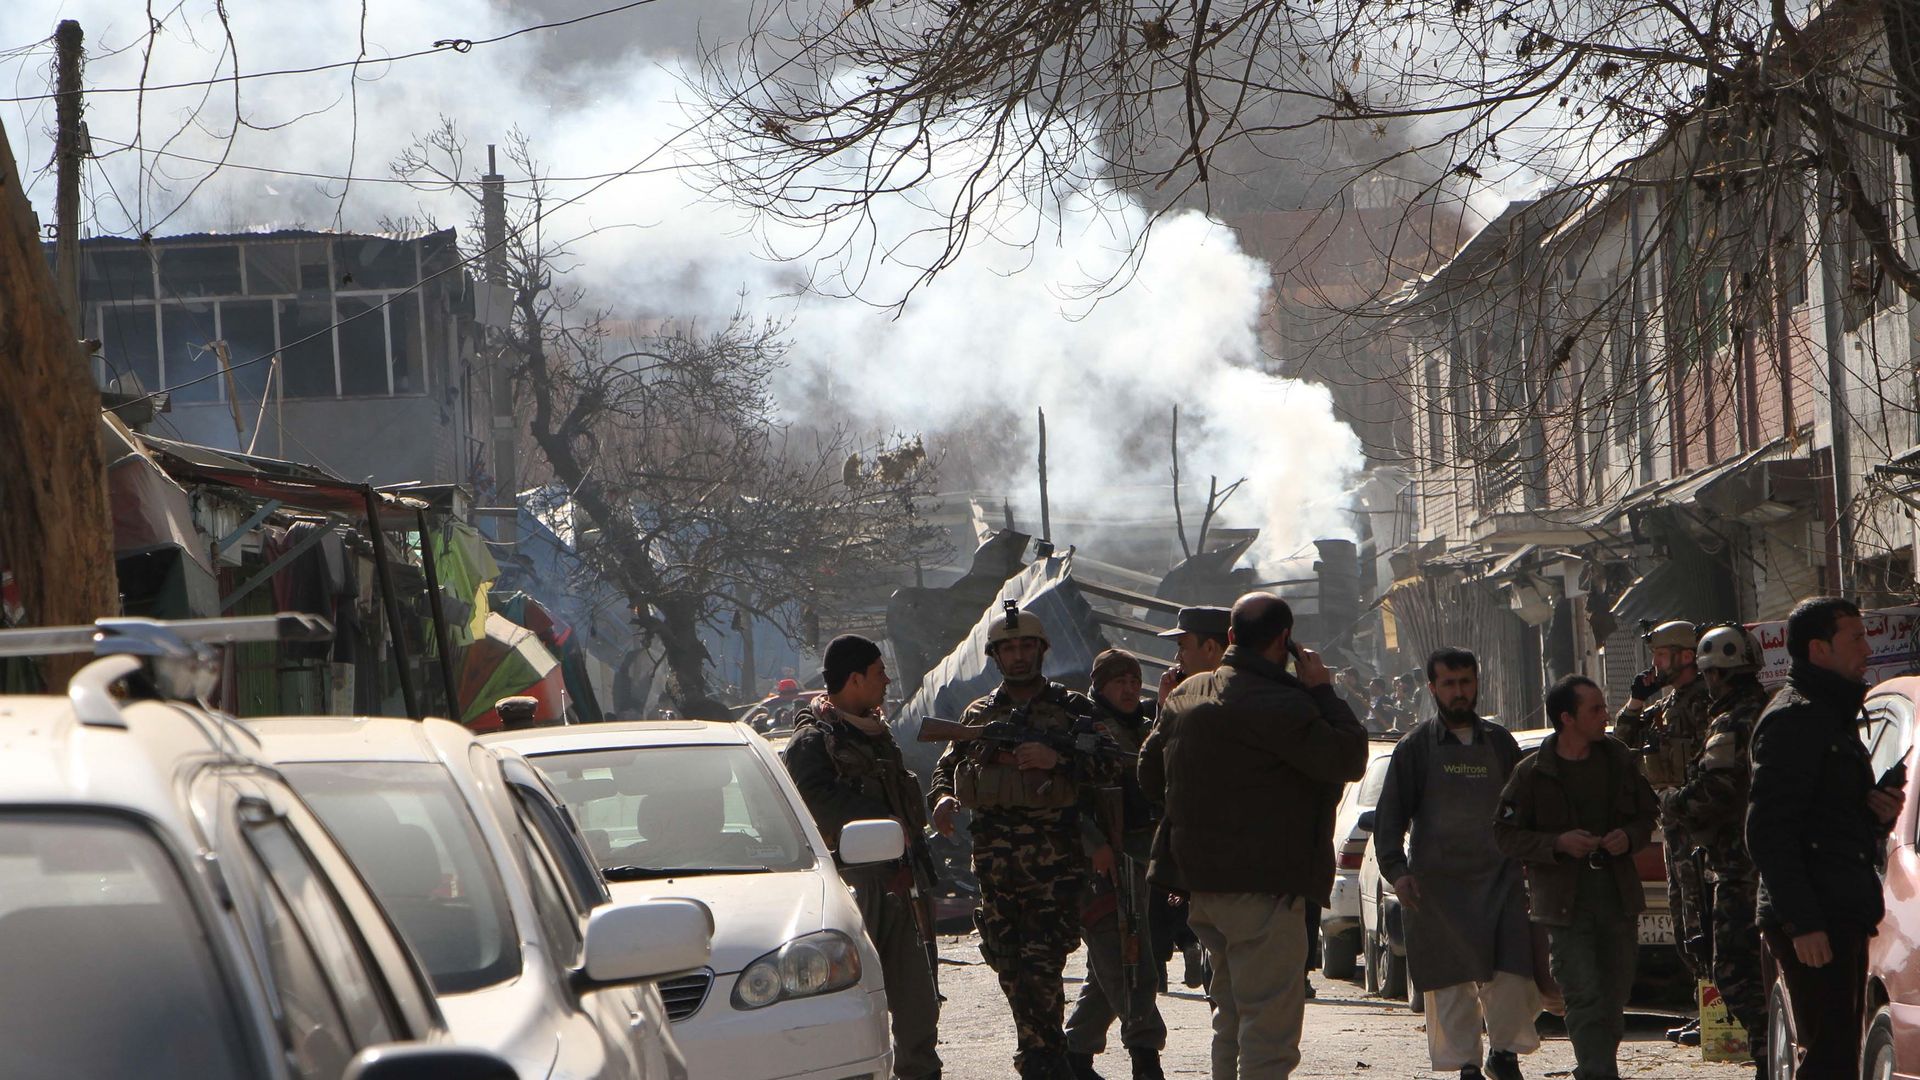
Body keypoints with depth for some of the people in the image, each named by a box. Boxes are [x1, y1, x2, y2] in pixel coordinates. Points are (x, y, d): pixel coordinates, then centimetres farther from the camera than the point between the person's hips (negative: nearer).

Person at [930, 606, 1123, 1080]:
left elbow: (1111, 764, -4)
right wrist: (943, 797, -1)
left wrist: (1058, 760, -19)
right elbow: (947, 766, 22)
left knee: (1041, 965, -12)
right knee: (1009, 967, 5)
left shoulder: (1071, 708, 5)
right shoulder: (979, 715, 17)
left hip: (1053, 859, -4)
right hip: (994, 857, 4)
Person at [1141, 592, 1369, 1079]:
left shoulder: (1184, 697, 10)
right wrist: (1324, 692, -5)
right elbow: (1348, 758, -15)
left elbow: (1150, 777, 18)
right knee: (1269, 1025, -7)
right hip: (1263, 888, -9)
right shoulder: (1281, 706, -18)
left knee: (1231, 1015, 19)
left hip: (1202, 884, 9)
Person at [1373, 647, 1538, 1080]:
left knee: (1511, 973, -9)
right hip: (1437, 881, -1)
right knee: (1450, 980, -1)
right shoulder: (1416, 747, 4)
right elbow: (1390, 816, 2)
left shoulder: (1500, 743, 12)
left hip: (1499, 877, 1)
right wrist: (1396, 869, -10)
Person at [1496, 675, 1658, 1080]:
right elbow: (1506, 834, -2)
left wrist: (1628, 837, -5)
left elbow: (1647, 814, 17)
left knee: (1613, 998, 7)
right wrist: (1558, 843, -16)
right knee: (1585, 1000, -13)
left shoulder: (1617, 759, 8)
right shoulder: (1533, 773, -4)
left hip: (1618, 899, 4)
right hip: (1564, 904, -4)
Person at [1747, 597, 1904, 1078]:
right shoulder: (1794, 718, -11)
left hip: (1843, 920, 10)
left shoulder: (1833, 716, 22)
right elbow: (1768, 833, -19)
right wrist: (1803, 922, -24)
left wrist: (1879, 813, 7)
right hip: (1814, 924, -10)